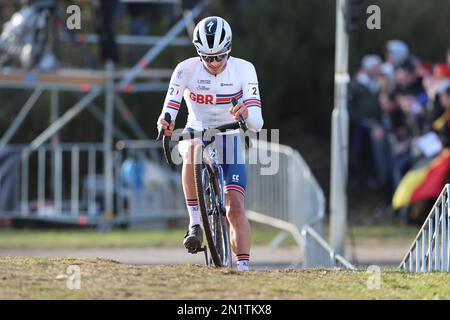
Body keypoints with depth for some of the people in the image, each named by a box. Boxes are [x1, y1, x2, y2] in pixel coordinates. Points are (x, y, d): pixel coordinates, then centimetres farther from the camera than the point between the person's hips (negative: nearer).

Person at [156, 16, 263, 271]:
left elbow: (257, 124, -22)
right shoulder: (186, 69, -15)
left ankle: (243, 265, -9)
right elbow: (170, 110, -21)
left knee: (235, 208, -14)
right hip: (196, 134, 0)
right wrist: (165, 123, -45)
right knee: (193, 150, -38)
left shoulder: (244, 69, -15)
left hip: (230, 142, 0)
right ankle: (195, 221, -33)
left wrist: (246, 113, -46)